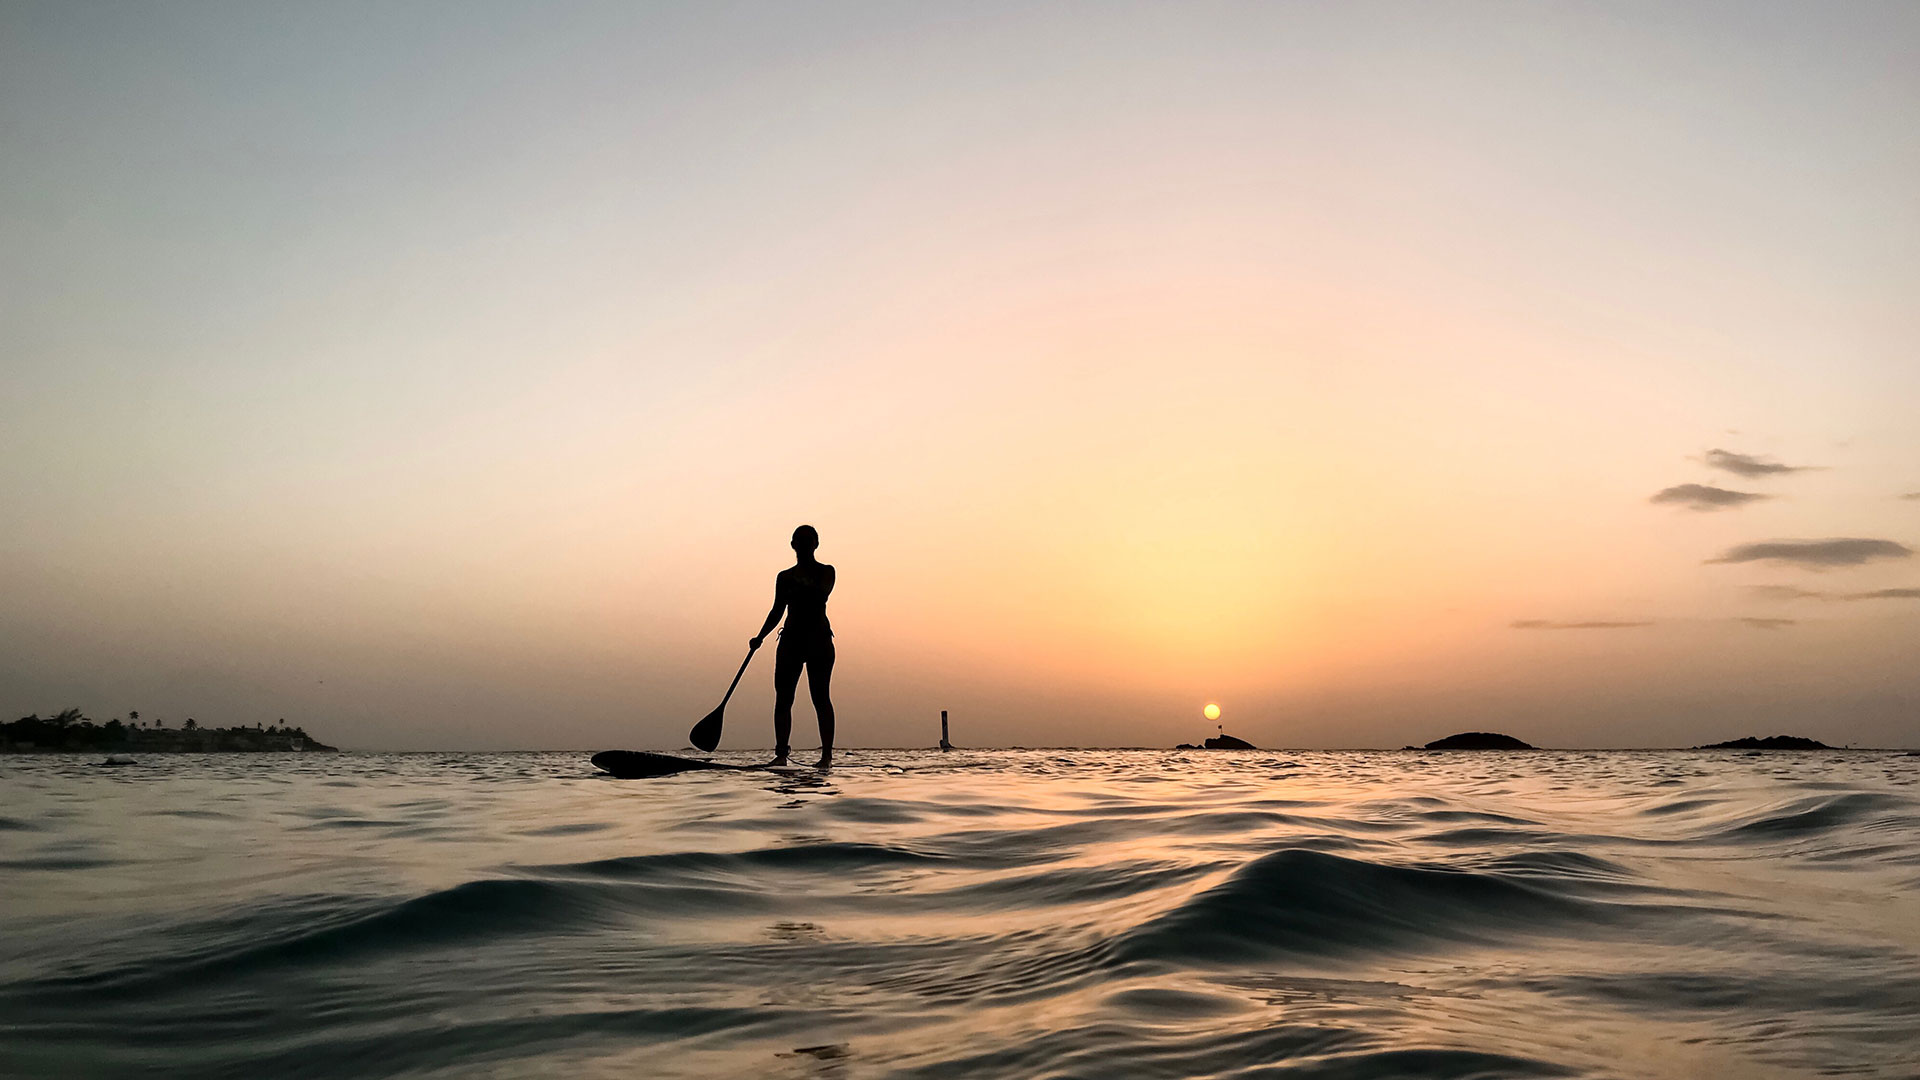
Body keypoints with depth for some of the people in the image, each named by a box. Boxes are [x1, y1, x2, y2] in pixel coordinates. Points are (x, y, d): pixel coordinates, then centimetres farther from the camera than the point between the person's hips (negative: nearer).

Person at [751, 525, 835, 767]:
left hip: (819, 640, -4)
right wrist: (760, 637, 9)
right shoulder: (785, 577, 14)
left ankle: (827, 754, -6)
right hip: (791, 638, 4)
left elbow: (822, 593, -14)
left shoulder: (826, 572, 5)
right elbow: (777, 611, 17)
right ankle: (781, 752, 1)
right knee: (783, 698, -2)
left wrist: (805, 583, -23)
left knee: (820, 697, -8)